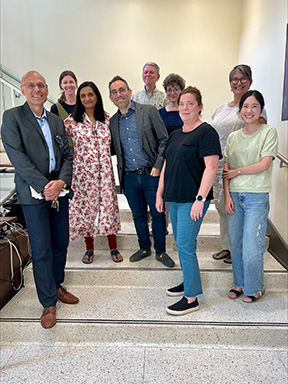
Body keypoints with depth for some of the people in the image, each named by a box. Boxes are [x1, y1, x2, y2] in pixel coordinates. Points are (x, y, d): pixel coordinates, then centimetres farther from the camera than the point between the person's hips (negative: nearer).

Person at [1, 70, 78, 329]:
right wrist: (44, 186, -16)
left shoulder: (56, 121, 14)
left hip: (59, 190, 5)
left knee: (61, 242, 12)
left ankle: (56, 286, 34)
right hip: (33, 193, -5)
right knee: (42, 249, 1)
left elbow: (67, 155, 10)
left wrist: (61, 181, -8)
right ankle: (49, 303, 16)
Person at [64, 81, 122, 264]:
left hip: (104, 170, 2)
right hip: (83, 171, -2)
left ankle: (113, 247, 20)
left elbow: (112, 143, 16)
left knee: (108, 205, 4)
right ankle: (89, 248, 24)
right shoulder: (72, 121, -1)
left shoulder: (107, 119, 7)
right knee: (86, 207, 6)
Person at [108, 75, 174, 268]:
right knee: (138, 216, 14)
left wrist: (158, 166, -11)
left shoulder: (149, 111, -1)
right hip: (129, 178, 4)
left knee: (158, 214, 4)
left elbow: (164, 140, -4)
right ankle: (144, 248, 34)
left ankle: (161, 251, 23)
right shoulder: (112, 121, 11)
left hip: (151, 174, -3)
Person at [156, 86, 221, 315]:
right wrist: (160, 194, 15)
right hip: (174, 199, 8)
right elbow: (166, 167, 19)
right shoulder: (175, 135, 16)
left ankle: (191, 298, 7)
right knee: (182, 243, 16)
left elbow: (211, 167, -16)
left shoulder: (206, 132, -8)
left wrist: (200, 198, -21)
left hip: (192, 200, -8)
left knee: (185, 245, -7)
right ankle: (188, 281, 34)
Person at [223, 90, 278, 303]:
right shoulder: (233, 137, 11)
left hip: (257, 197, -4)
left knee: (251, 249, -2)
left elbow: (264, 164, -12)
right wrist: (227, 195, -1)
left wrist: (237, 172, -5)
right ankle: (240, 283, 32)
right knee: (235, 244, 11)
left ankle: (255, 288, 23)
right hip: (235, 196, 5)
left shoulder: (269, 132, -1)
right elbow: (226, 169, 8)